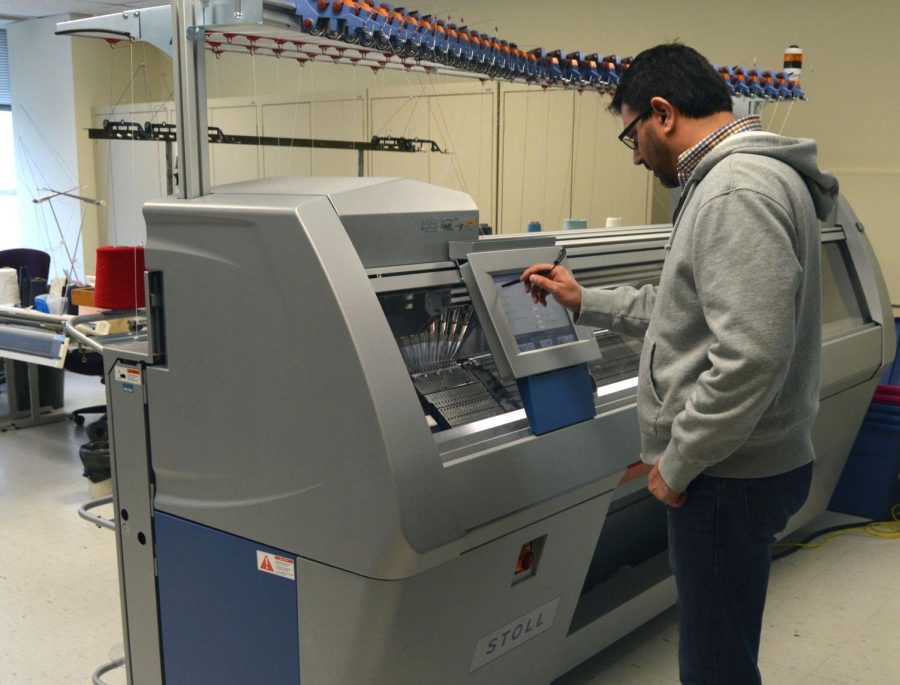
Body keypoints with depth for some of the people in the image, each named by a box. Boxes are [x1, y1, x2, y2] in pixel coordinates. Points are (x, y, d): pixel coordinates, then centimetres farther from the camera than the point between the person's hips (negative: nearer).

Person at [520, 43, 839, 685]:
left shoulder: (739, 191, -21)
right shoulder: (726, 179, 13)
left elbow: (750, 355, -28)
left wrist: (677, 462, -18)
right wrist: (586, 301, 21)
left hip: (731, 475, -10)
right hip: (730, 464, 10)